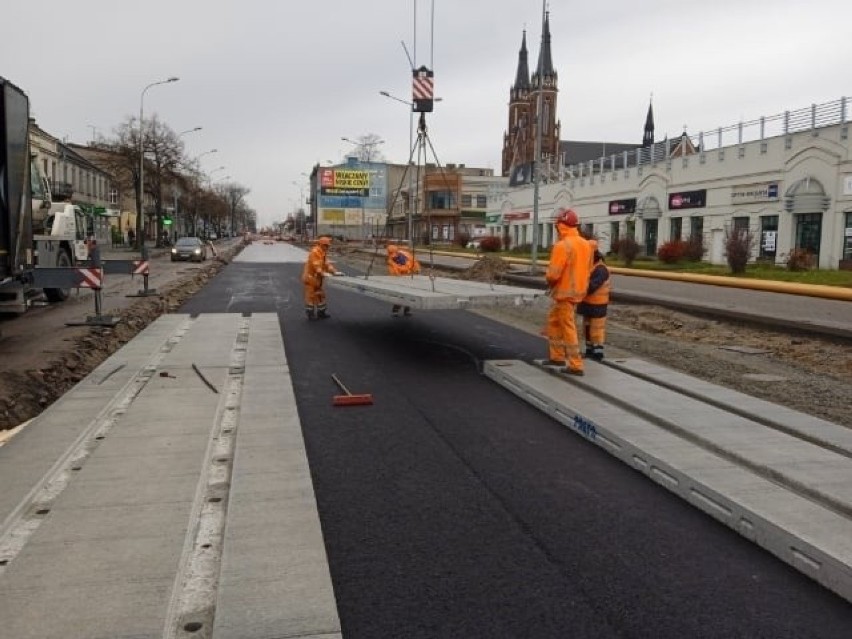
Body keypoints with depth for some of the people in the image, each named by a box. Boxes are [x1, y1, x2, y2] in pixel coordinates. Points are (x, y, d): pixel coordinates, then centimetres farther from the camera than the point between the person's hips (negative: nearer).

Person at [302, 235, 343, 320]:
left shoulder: (323, 253, 12)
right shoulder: (315, 252, -19)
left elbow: (327, 263, 7)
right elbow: (316, 265, -29)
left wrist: (334, 271, -4)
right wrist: (323, 273, -40)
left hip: (317, 278, 10)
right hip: (310, 277, -10)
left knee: (320, 295, 15)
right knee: (311, 295, -2)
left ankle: (321, 312, 23)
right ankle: (310, 314, 5)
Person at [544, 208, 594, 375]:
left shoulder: (562, 245, -20)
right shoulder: (585, 244, 7)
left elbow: (553, 273, -23)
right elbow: (588, 269, 14)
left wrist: (549, 280, -1)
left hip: (564, 292, -9)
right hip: (578, 290, 9)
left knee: (568, 328, -2)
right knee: (553, 321, 22)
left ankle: (575, 365, 1)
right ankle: (557, 356, 29)